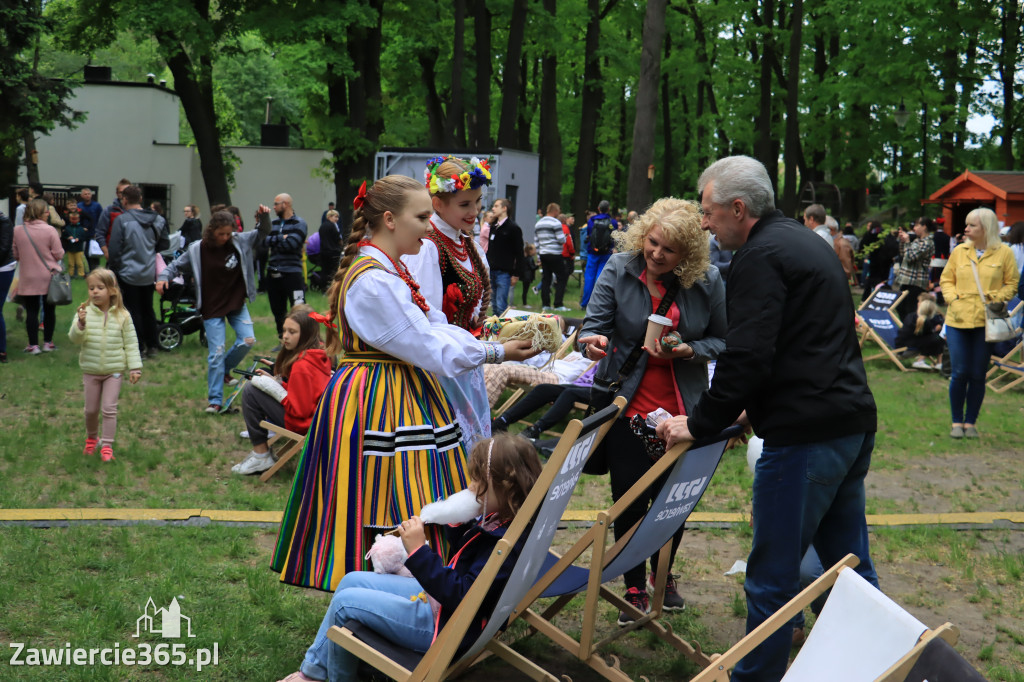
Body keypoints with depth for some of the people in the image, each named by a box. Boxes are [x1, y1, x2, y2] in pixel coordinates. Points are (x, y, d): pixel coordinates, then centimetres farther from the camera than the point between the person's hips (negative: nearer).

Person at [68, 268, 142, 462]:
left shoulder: (122, 316, -6)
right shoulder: (85, 312, -6)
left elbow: (131, 343, -1)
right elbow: (74, 339, -13)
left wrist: (135, 367, -4)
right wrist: (80, 324, -32)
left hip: (114, 370, -1)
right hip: (90, 370, 1)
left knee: (109, 408, -4)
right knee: (91, 409, 13)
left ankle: (107, 445, 5)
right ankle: (91, 438, 36)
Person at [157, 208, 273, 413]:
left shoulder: (240, 241, -4)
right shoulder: (197, 250, -9)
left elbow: (262, 233, 7)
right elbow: (176, 265, 2)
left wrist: (264, 217, -13)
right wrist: (164, 277, -16)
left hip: (237, 304, 3)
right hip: (212, 309, -3)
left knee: (247, 340, -12)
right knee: (216, 352, -6)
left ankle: (224, 369, 19)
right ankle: (214, 400, 3)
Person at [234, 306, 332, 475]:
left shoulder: (302, 366, -23)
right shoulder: (320, 353, 4)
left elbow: (299, 409, -21)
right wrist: (276, 380, 6)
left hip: (305, 422, -10)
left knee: (251, 391, -11)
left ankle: (261, 456, -6)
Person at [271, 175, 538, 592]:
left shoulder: (389, 272, 13)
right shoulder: (373, 281, -20)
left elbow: (433, 329, 10)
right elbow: (432, 350, -19)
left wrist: (497, 340, -2)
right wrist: (497, 353, -11)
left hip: (402, 400, 10)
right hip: (378, 406, -10)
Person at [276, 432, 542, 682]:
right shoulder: (494, 520, -1)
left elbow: (461, 596, -32)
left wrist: (419, 551, -31)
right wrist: (457, 524, 1)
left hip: (444, 626, -11)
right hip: (434, 597, 11)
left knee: (345, 603, -9)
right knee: (352, 580, 15)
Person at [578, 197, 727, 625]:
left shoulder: (707, 283, -7)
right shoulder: (619, 270, -8)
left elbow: (723, 340, 1)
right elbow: (595, 322, -11)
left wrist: (689, 351, -18)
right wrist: (594, 341, -34)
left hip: (682, 409, 1)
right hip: (627, 405, -1)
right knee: (629, 498, 1)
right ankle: (634, 589, 19)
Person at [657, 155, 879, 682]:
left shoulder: (759, 258, -12)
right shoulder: (808, 242, 19)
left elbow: (748, 357, -18)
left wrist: (700, 423, -8)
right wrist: (754, 407, 25)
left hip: (805, 436, -10)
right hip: (853, 422, 10)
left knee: (773, 575, 0)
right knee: (849, 564, 18)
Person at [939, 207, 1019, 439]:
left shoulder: (1004, 253, 0)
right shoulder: (959, 251, 6)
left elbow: (1012, 283, 5)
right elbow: (946, 279, 13)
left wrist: (996, 299, -9)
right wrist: (952, 298, -3)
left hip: (986, 323, -1)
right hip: (958, 320, 1)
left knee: (978, 375, 5)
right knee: (959, 373, 0)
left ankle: (970, 422, 17)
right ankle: (957, 422, 13)